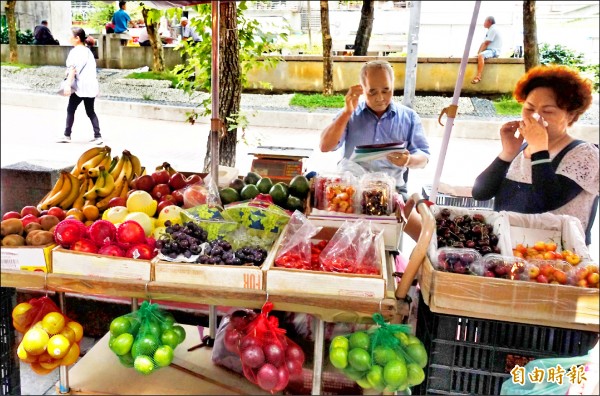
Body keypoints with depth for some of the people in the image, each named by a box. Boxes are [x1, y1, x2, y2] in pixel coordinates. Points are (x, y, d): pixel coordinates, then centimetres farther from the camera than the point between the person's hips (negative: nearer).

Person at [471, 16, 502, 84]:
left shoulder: (493, 29, -10)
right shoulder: (490, 30, 22)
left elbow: (486, 44, -16)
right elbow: (483, 43, 17)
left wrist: (479, 53, -14)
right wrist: (478, 53, 7)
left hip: (494, 50, -11)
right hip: (489, 50, 11)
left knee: (480, 56, -35)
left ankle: (478, 77, -46)